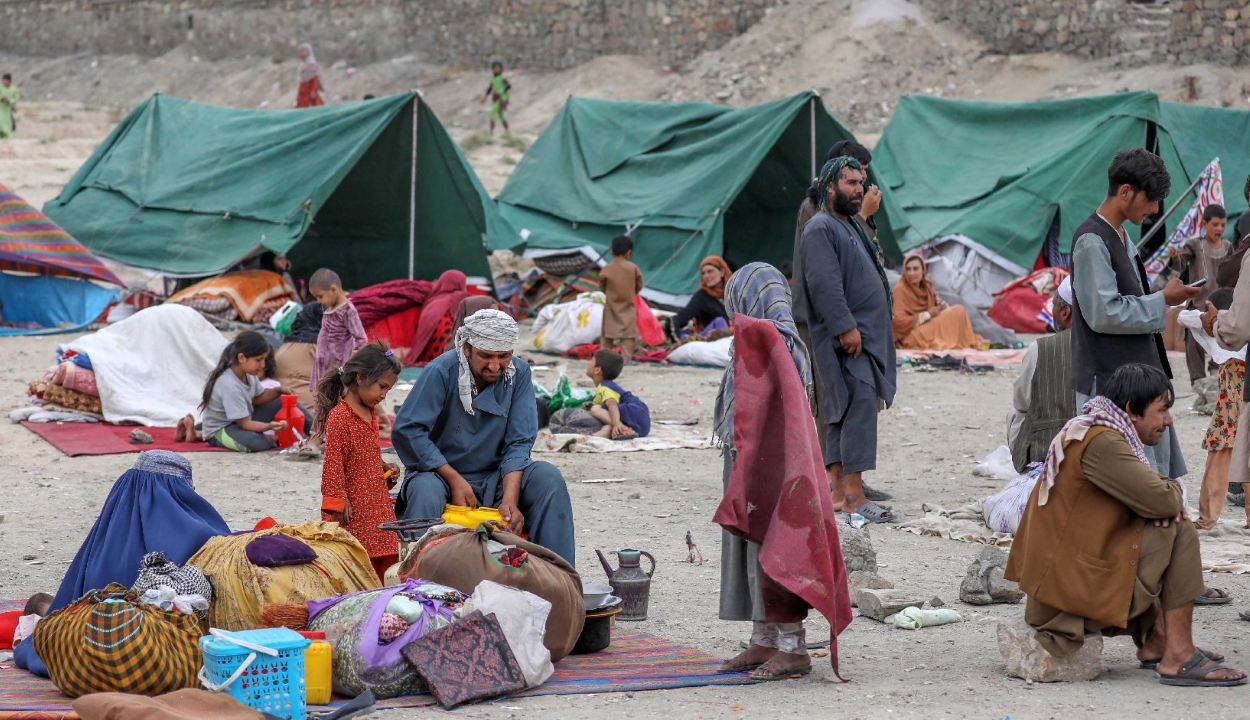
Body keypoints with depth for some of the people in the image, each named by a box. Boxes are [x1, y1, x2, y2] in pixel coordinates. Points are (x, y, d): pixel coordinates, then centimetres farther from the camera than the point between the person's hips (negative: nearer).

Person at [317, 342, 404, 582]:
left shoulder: (370, 414, 14)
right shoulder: (339, 417, -15)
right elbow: (333, 464, -16)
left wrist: (385, 470, 8)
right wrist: (338, 502, -18)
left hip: (378, 506, 9)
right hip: (353, 508, -9)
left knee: (384, 562, 10)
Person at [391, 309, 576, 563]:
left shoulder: (519, 373, -6)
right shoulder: (442, 371, -17)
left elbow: (518, 444, -8)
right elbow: (406, 431, -21)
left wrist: (510, 499, -24)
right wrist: (455, 480, -23)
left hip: (495, 477, 3)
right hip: (440, 473, -3)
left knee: (548, 477, -20)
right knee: (426, 490, -36)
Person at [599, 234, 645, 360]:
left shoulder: (606, 269, -8)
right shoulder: (633, 268, -8)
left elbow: (602, 286, 3)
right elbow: (639, 286, 3)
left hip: (611, 306, 1)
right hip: (628, 306, -1)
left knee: (607, 333, 9)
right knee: (628, 333, 2)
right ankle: (627, 357, -4)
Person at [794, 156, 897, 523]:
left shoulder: (850, 227, 22)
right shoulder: (820, 228, -10)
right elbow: (824, 284, -20)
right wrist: (845, 327, -25)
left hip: (865, 335, 10)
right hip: (843, 337, -10)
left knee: (843, 412, 9)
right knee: (861, 404, -18)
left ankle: (839, 491, 11)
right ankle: (854, 493, -22)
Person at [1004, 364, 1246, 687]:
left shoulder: (1090, 432, 15)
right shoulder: (1101, 442, -19)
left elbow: (1151, 496, 21)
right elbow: (1161, 500, -23)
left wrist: (1168, 495, -3)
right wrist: (1174, 491, 1)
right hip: (1074, 585, -11)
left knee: (1173, 523, 21)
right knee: (1179, 533, -10)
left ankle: (1156, 639, 15)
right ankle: (1178, 657, -10)